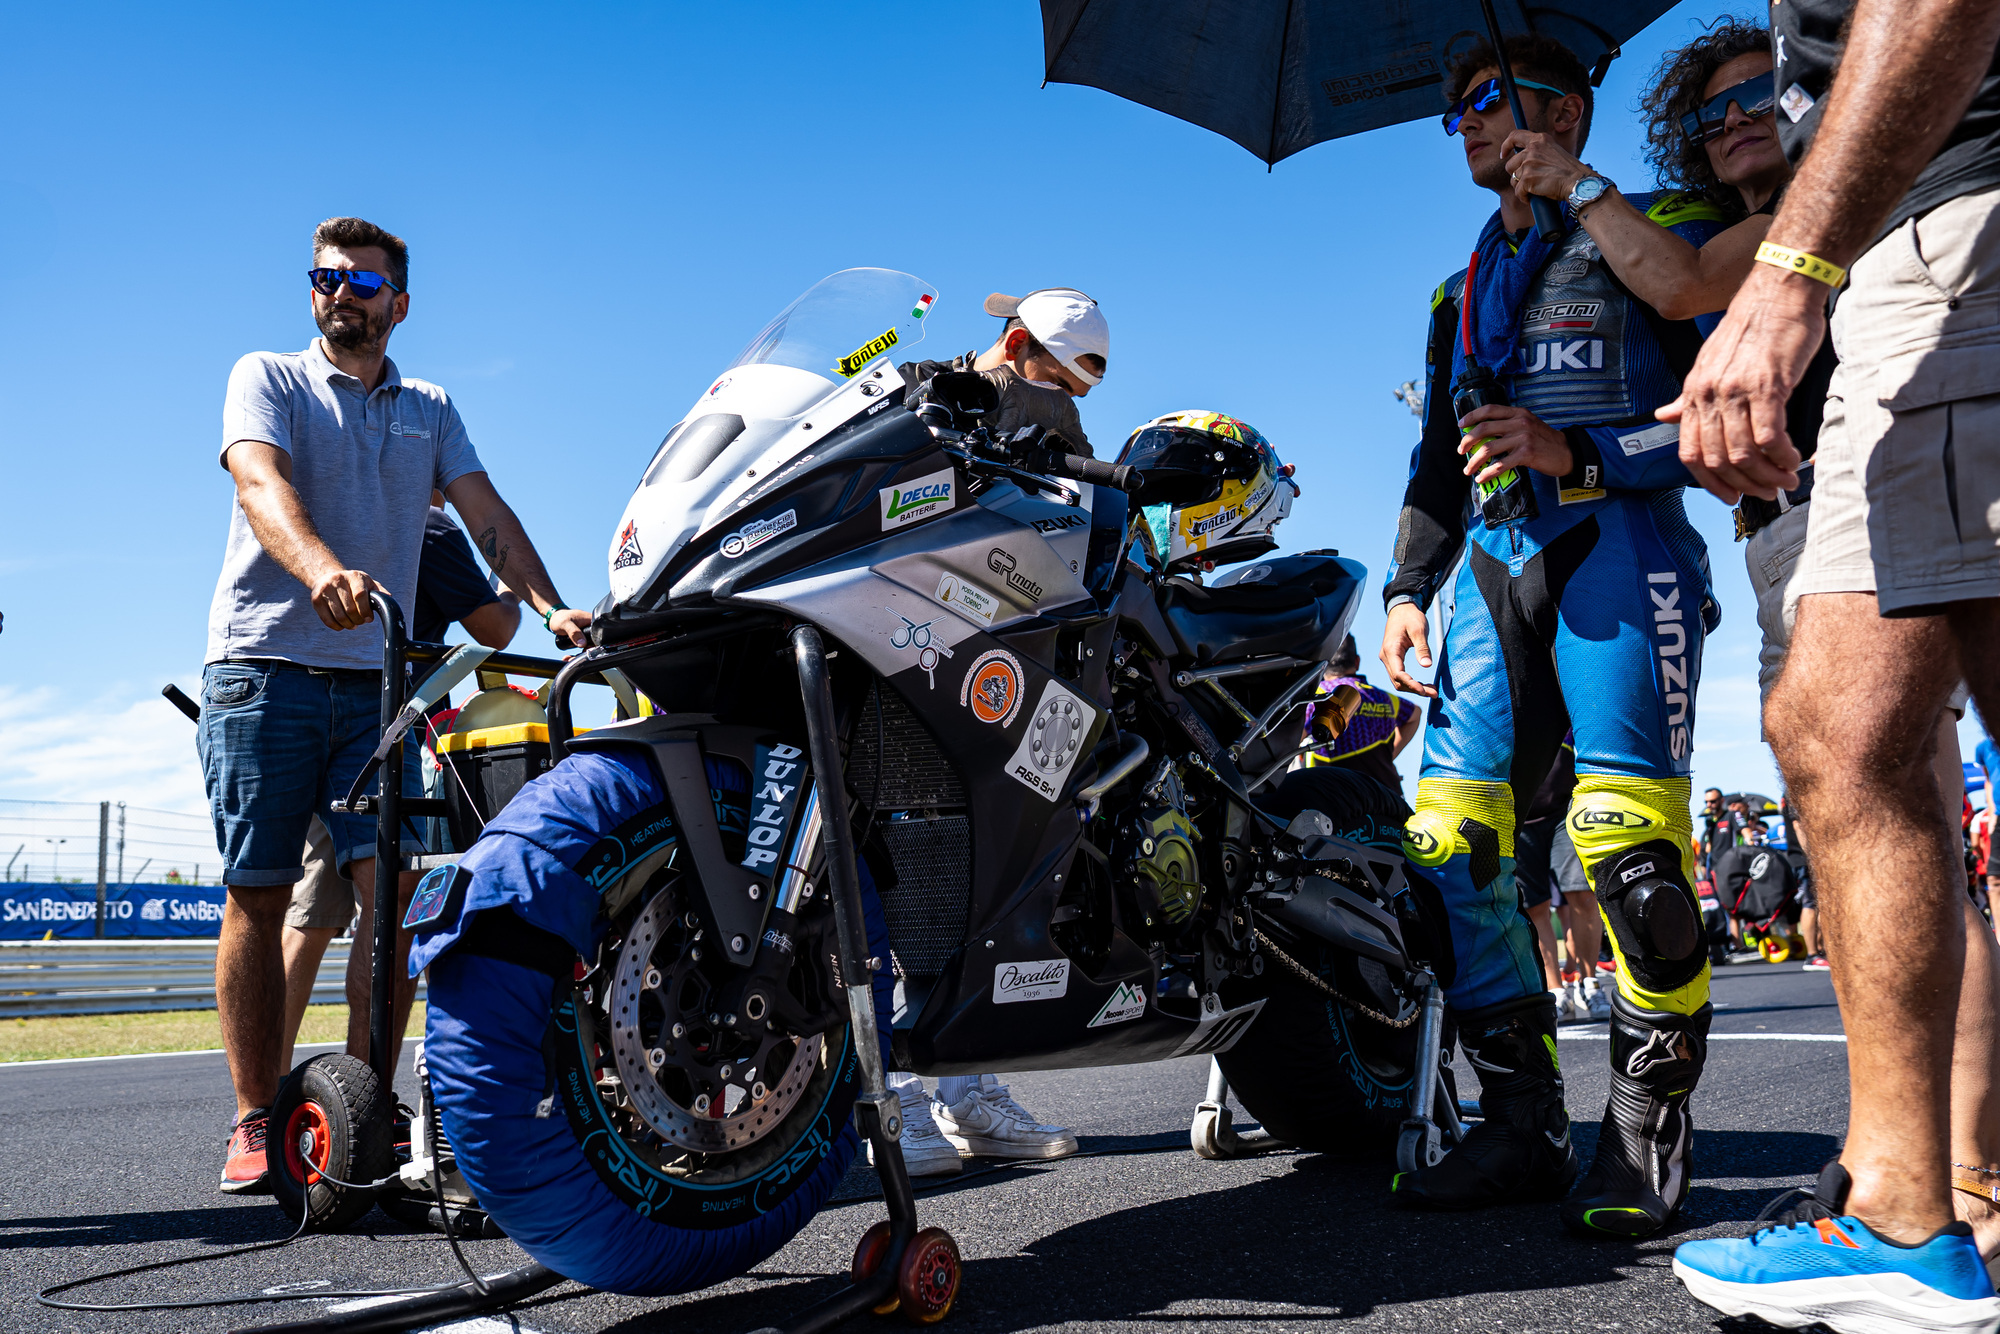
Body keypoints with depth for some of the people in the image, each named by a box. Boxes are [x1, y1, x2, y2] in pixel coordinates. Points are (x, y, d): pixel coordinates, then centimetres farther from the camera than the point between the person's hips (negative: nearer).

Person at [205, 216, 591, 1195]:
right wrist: (323, 570, -33)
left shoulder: (431, 410, 20)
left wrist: (551, 609, -10)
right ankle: (255, 1124, 5)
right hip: (263, 664, -2)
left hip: (377, 678, 3)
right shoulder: (267, 377, 9)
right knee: (258, 895, -2)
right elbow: (261, 484, -12)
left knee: (391, 887, -8)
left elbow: (488, 516, 9)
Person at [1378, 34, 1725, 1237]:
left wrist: (1577, 452, -14)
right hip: (1495, 561, 6)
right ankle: (1525, 1125, 2)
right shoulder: (1462, 296, 27)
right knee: (1452, 838, -5)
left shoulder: (1658, 236, 8)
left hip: (1618, 543, -6)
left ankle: (1649, 1136, -3)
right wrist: (1409, 589, 15)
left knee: (1630, 845, -16)